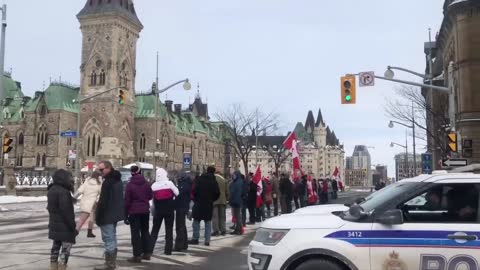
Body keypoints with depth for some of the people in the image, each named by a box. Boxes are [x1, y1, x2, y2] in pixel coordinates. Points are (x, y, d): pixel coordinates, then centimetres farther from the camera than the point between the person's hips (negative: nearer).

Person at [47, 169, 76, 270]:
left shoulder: (51, 190, 11)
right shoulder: (63, 192, -20)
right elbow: (67, 212, -22)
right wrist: (73, 227, -17)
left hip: (54, 225, 10)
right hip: (64, 226, -10)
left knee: (56, 246, 16)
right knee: (66, 248, -6)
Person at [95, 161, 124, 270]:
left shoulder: (108, 182, -20)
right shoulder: (118, 180, 12)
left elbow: (103, 201, -22)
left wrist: (98, 217, -16)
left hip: (107, 215, -10)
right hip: (115, 214, 10)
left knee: (108, 239, -4)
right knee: (112, 238, 17)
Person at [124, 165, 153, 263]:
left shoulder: (130, 185, -8)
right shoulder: (146, 183, 3)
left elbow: (127, 201, -7)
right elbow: (150, 196, 11)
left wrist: (125, 215, -3)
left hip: (134, 211, -4)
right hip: (145, 211, 4)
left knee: (135, 233, -1)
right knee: (145, 231, 14)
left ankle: (137, 255, -2)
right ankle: (147, 253, 17)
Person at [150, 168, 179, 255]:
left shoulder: (154, 185, -3)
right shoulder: (169, 183, -10)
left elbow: (151, 197, 1)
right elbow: (177, 193, -4)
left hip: (158, 210, 2)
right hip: (169, 210, -2)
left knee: (155, 229, 13)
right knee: (169, 229, 6)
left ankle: (150, 248, 10)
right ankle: (168, 250, 5)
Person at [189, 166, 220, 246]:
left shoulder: (200, 179, -4)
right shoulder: (214, 182, 1)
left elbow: (194, 191, -8)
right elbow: (217, 194, -1)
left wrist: (195, 199, 7)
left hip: (199, 203, -2)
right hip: (209, 205, 2)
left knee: (196, 221, 7)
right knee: (208, 222, 8)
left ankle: (195, 238, 5)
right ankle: (207, 240, 5)